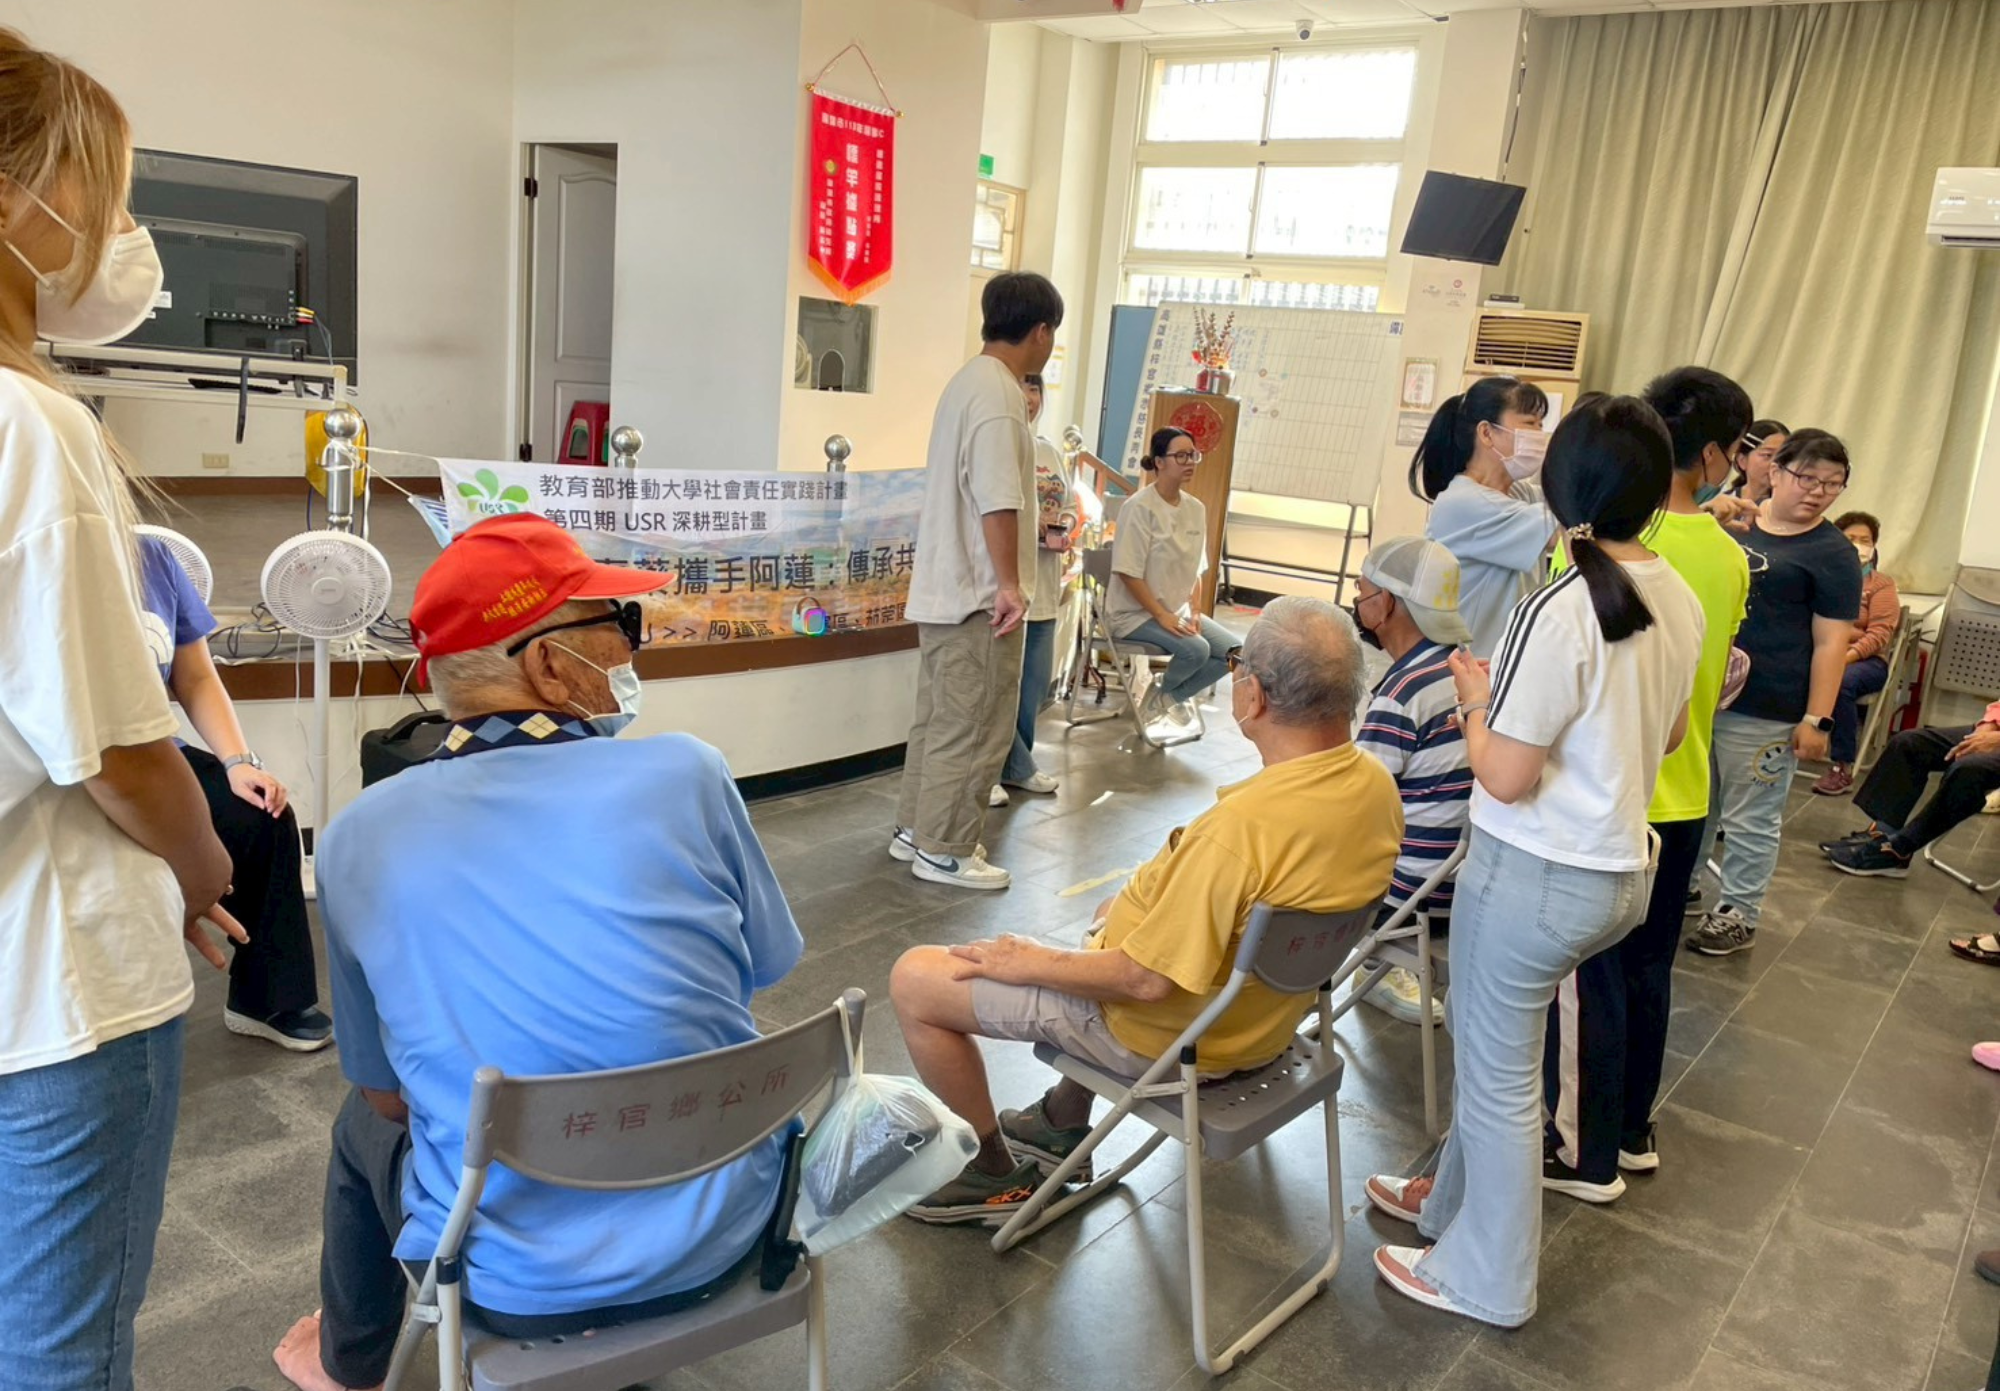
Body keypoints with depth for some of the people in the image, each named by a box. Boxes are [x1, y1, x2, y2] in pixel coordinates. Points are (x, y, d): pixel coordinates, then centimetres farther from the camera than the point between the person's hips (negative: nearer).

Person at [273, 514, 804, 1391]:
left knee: (364, 1122, 30)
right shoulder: (685, 774, -17)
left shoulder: (359, 836, -13)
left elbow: (385, 1089, -2)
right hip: (724, 1236, 1)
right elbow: (762, 972, -2)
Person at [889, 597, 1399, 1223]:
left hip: (1170, 1033, -9)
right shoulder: (1375, 785, -9)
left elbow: (1146, 980, -29)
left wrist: (1030, 963, -13)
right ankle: (1064, 1124, 39)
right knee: (1117, 907, 37)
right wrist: (1136, 907, 12)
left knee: (914, 979, -1)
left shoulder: (1241, 826, -37)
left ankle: (1000, 1171, 18)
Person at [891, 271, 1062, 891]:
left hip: (944, 585, 10)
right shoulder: (998, 395, -18)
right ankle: (944, 851, 8)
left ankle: (915, 829, 26)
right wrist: (1010, 584, -20)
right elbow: (997, 502, -24)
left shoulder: (969, 381, 12)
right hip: (978, 591, -10)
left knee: (940, 719, 17)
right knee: (974, 729, -1)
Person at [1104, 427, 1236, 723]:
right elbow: (1128, 573, -19)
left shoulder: (1196, 508, 5)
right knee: (1196, 649, -28)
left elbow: (1195, 570, 10)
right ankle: (1161, 693, 4)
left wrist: (1194, 612, -4)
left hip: (1179, 610, 8)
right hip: (1134, 612, -8)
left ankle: (1165, 697, 9)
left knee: (1234, 652, -6)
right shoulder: (1140, 507, -17)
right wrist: (1161, 615, -21)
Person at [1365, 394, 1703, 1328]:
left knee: (1498, 1072, 9)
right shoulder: (1679, 601, 1)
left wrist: (1475, 698, -5)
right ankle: (1458, 1200, 44)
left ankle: (1488, 1278, 26)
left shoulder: (1562, 610, -24)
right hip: (1617, 869, 8)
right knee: (1493, 1048, 25)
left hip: (1534, 873, -8)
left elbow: (1506, 776, -21)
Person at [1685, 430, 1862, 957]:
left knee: (1750, 819, 5)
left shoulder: (1832, 553, -6)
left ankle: (1738, 916, 20)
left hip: (1762, 713, -5)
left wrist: (1817, 720, -13)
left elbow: (1830, 643, -9)